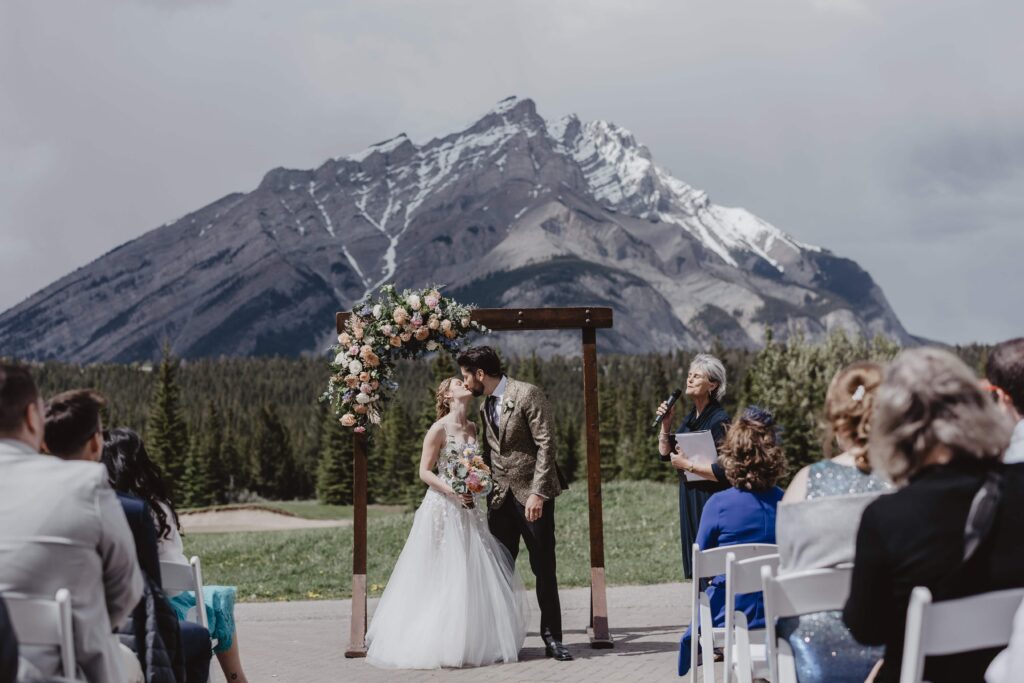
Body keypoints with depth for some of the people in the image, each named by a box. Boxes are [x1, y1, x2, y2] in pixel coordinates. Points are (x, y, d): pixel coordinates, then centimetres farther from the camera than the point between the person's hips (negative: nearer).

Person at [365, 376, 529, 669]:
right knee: (440, 580, -2)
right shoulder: (439, 429, -9)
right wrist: (452, 491, -22)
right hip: (442, 509, -7)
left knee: (475, 577, 5)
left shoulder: (472, 428, 10)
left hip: (468, 510, 7)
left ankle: (473, 643, 14)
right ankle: (436, 644, 6)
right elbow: (424, 472, -10)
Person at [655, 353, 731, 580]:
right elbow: (665, 453, 14)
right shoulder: (691, 418, 11)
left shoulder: (718, 420, -15)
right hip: (689, 499, 9)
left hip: (710, 500, -9)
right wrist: (665, 425, 1)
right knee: (696, 565, 12)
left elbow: (722, 471, -21)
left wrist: (688, 465, -18)